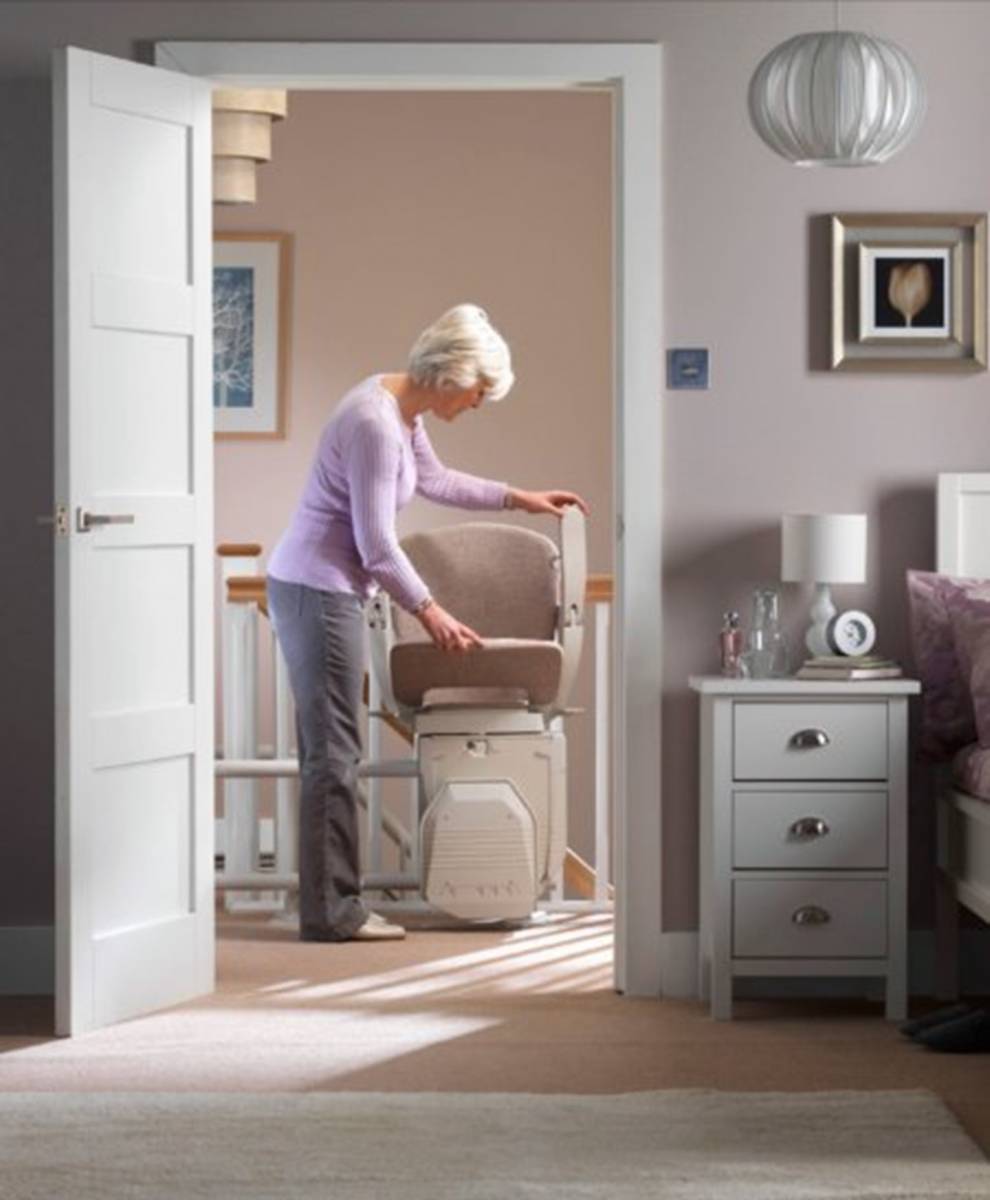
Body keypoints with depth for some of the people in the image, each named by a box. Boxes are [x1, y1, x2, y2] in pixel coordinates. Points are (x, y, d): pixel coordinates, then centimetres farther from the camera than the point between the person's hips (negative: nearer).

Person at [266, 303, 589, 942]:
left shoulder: (403, 409, 8)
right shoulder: (375, 423, -22)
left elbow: (434, 479, 28)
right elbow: (377, 546, -19)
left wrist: (517, 497, 29)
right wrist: (429, 610, -9)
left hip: (323, 590, 10)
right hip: (318, 592, -10)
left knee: (330, 749, 10)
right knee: (334, 751, -6)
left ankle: (331, 905, 15)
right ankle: (333, 909, -1)